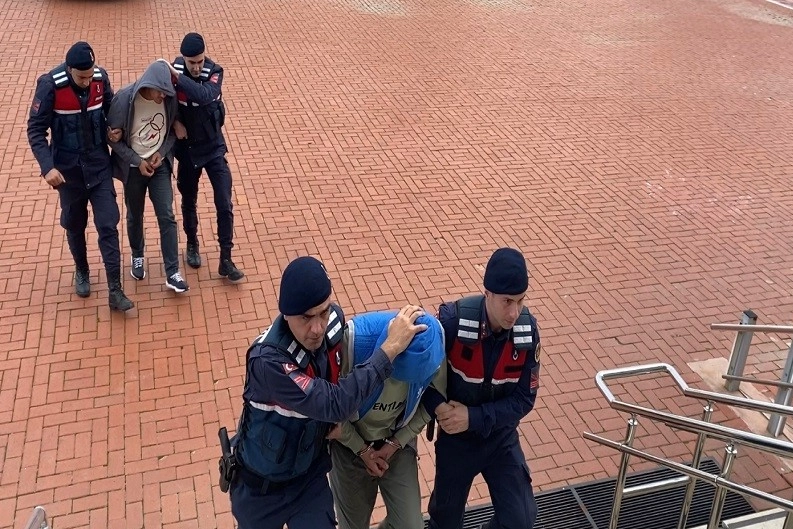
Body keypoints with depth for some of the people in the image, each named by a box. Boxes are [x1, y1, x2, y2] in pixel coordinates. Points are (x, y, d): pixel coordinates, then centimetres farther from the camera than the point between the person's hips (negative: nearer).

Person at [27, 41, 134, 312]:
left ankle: (115, 291, 2)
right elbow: (35, 130, -13)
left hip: (99, 165, 2)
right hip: (68, 168, -1)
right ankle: (82, 272, 40)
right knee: (75, 226, 15)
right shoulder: (50, 85, -18)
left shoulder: (101, 77, -10)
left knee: (108, 226, -3)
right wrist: (47, 167, -23)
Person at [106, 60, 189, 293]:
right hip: (133, 167, -1)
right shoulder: (124, 99, -22)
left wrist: (162, 152, -12)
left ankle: (172, 273, 2)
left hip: (160, 165, 1)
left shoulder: (169, 98, -14)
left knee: (167, 217, -4)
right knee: (135, 216, 16)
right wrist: (137, 160, -16)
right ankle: (137, 257, 43)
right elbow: (113, 137, -12)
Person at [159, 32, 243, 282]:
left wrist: (177, 76, -42)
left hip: (213, 147, -1)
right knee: (189, 201, 16)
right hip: (187, 149, 1)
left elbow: (204, 95, -37)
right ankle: (192, 244, 41)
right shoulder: (173, 70, -11)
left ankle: (226, 261, 7)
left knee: (224, 205, -4)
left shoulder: (215, 71, -17)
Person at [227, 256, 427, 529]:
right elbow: (333, 403, -38)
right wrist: (390, 347, -36)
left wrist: (338, 416, -11)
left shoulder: (334, 319, -19)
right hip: (261, 483, -4)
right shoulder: (267, 360, -37)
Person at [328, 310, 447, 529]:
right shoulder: (353, 341, -33)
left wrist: (396, 442, -9)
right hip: (349, 442, -2)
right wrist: (362, 449, -11)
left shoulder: (435, 341, -24)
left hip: (397, 441, 2)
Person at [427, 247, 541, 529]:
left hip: (502, 437, 2)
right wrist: (438, 406, -30)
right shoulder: (452, 319, -27)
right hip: (455, 437, -2)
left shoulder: (528, 329, -17)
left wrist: (474, 417, -24)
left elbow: (524, 398, -14)